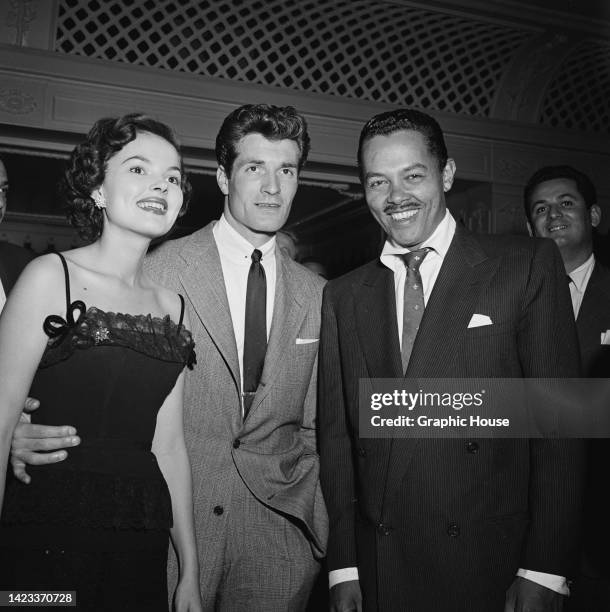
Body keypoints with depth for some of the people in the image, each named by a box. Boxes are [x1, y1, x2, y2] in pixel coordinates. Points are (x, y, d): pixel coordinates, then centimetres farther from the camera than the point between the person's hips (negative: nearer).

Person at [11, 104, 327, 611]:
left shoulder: (314, 294, 6)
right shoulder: (161, 269, -7)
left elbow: (311, 427, 10)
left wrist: (315, 523, 3)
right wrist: (31, 433, -22)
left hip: (277, 540, 3)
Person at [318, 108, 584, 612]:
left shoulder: (528, 265, -3)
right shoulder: (342, 296, 5)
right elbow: (337, 433, 5)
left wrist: (544, 570, -10)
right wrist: (343, 566, 1)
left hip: (493, 570, -2)